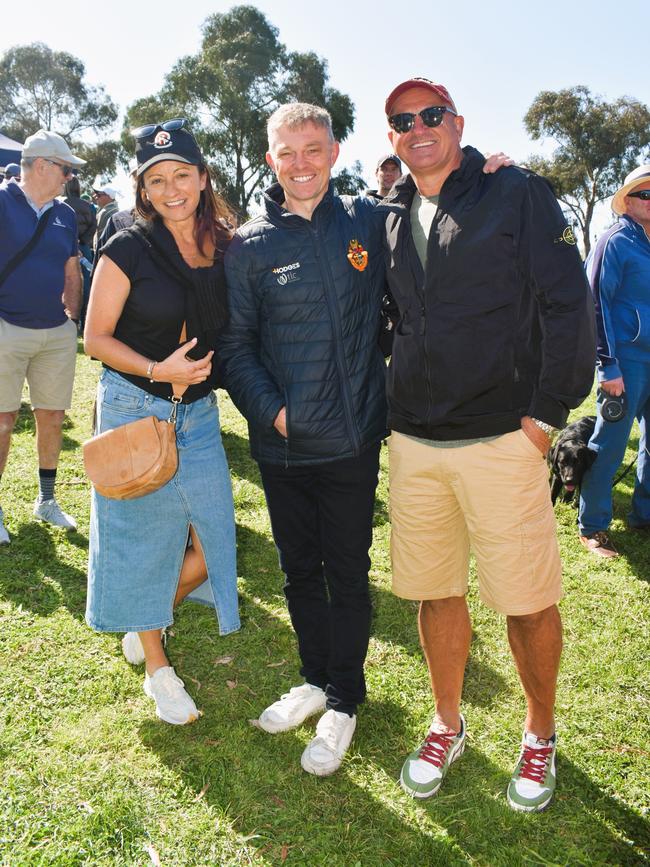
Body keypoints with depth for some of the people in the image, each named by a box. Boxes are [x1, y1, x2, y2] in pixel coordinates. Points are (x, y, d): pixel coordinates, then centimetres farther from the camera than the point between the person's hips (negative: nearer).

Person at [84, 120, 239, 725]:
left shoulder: (224, 249, 3)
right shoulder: (129, 249, -8)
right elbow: (96, 338, -8)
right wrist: (158, 371, -20)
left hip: (199, 414, 4)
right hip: (134, 410, -4)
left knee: (214, 539, 2)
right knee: (143, 536, 7)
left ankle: (146, 619, 34)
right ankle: (157, 667, 28)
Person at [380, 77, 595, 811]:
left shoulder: (517, 195, -1)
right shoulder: (387, 218, 12)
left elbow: (568, 305, -6)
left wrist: (546, 413, -10)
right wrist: (393, 407, 12)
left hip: (501, 439, -4)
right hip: (413, 445, 4)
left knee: (527, 601, 5)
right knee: (435, 592, 14)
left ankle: (540, 736, 31)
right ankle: (447, 725, 35)